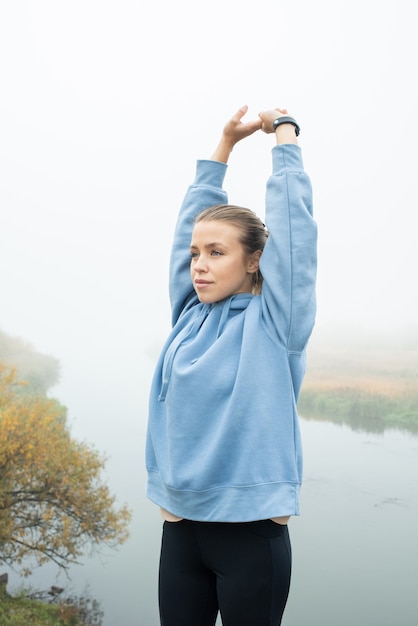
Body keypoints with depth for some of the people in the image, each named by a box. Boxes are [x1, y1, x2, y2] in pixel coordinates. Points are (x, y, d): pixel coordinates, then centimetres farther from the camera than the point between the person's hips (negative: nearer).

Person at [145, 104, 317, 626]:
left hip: (250, 530, -4)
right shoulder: (189, 316, 6)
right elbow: (191, 220, 11)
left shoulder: (274, 322, -7)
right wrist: (225, 144, 17)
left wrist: (283, 133, 6)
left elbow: (292, 217, -6)